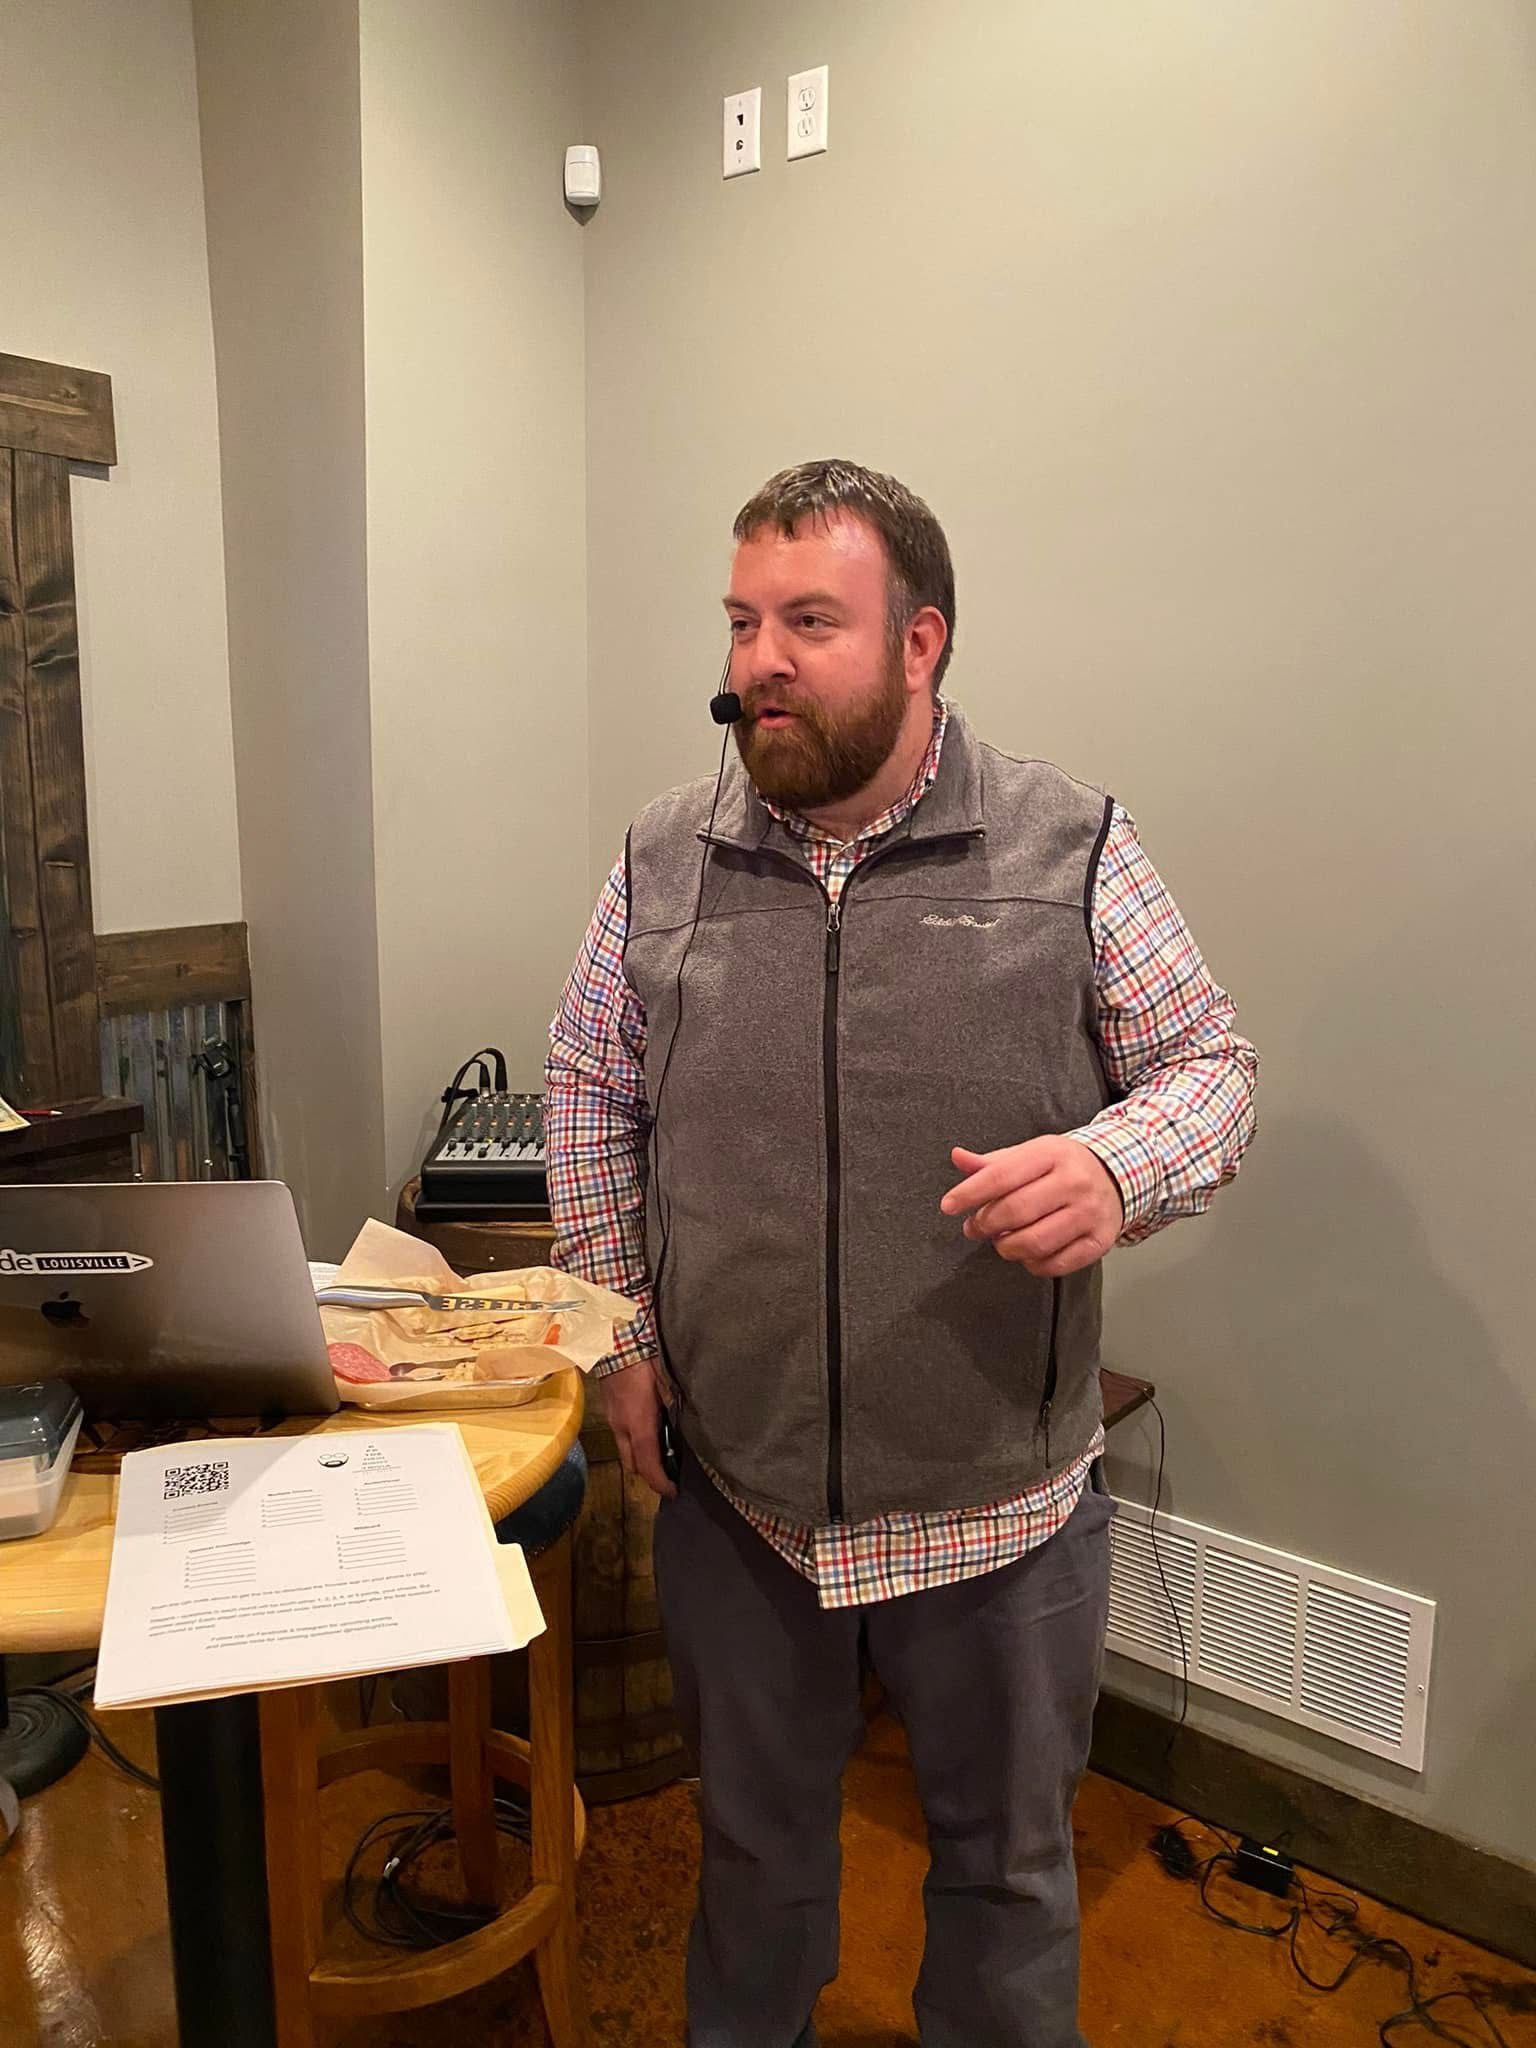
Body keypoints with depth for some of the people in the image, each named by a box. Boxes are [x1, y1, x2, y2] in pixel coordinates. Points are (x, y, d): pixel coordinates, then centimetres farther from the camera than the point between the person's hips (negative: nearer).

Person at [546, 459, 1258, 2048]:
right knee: (754, 1831, 27)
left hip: (1001, 1498, -2)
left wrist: (1117, 1166, -25)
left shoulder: (1071, 846, -9)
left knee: (1006, 1858, 22)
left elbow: (1207, 1061, -3)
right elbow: (590, 1095, 7)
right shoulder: (662, 860, -2)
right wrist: (619, 1332, 4)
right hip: (731, 1487, 3)